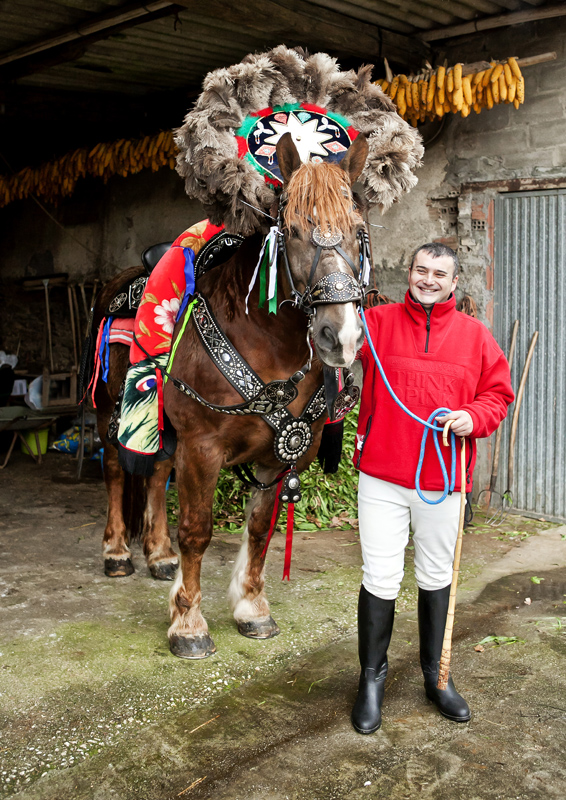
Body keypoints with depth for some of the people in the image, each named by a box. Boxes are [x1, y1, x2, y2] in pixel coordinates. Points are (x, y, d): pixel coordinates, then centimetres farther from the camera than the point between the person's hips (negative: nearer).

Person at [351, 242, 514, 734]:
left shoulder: (475, 335, 5)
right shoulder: (378, 323, 2)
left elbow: (498, 393, 7)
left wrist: (474, 417, -12)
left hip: (443, 480, 2)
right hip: (382, 477, -1)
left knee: (437, 578, 16)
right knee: (380, 580, 2)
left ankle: (436, 674, 35)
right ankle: (372, 678, 22)